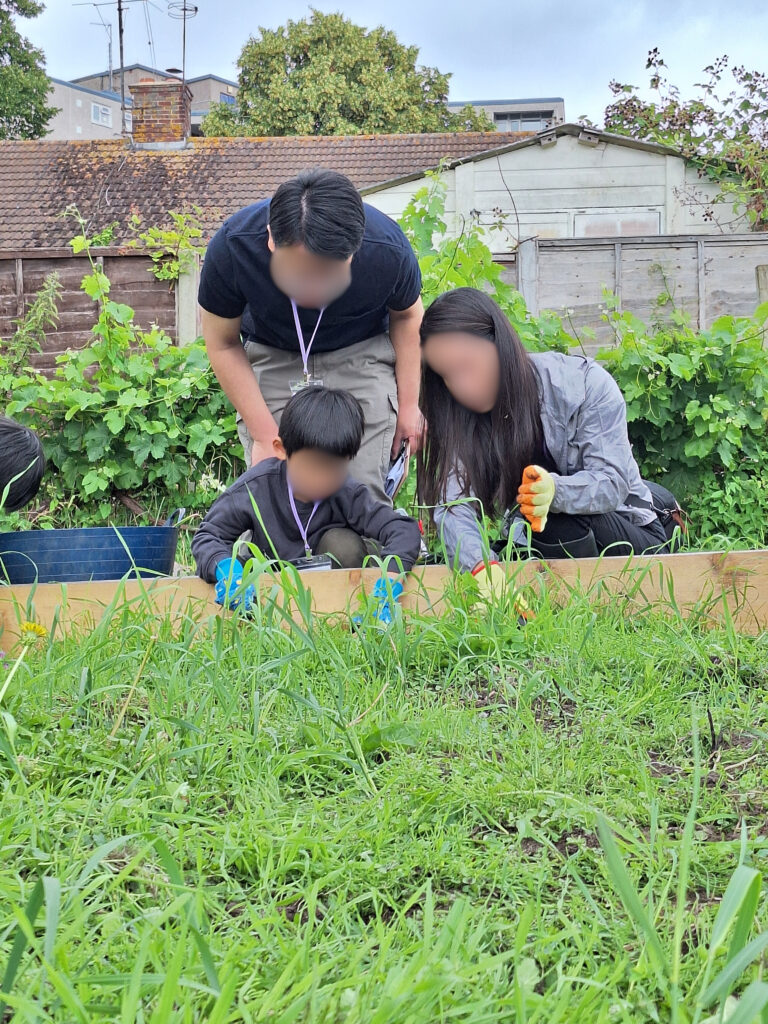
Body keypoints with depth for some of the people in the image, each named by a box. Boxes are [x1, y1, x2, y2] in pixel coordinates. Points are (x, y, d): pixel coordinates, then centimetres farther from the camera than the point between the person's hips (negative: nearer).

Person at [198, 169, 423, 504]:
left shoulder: (389, 250, -29)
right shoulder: (231, 247, -30)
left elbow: (407, 315, -3)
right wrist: (264, 435, -16)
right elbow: (223, 344, -13)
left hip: (360, 355, 0)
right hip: (270, 357, 0)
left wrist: (409, 404, -2)